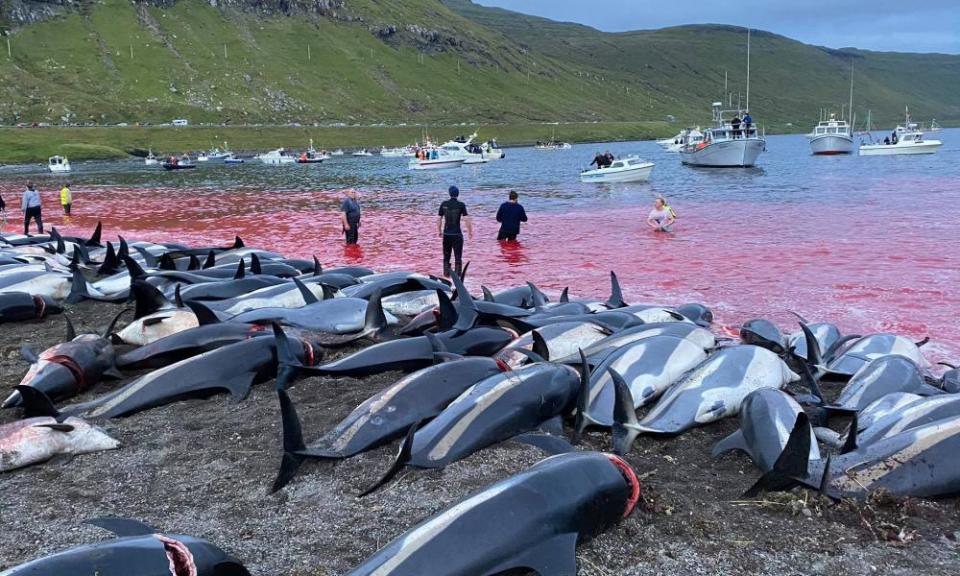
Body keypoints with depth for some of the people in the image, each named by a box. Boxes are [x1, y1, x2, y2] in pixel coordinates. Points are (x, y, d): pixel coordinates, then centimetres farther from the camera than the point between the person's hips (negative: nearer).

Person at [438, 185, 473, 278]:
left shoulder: (444, 204, 0)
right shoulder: (461, 205, -7)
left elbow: (439, 219, 3)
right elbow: (467, 220, -11)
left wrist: (439, 231, 16)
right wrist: (470, 232, 0)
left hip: (446, 234, 2)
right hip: (457, 234, -2)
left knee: (446, 256, 14)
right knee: (458, 257, 4)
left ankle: (446, 274, 16)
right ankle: (458, 276, 2)